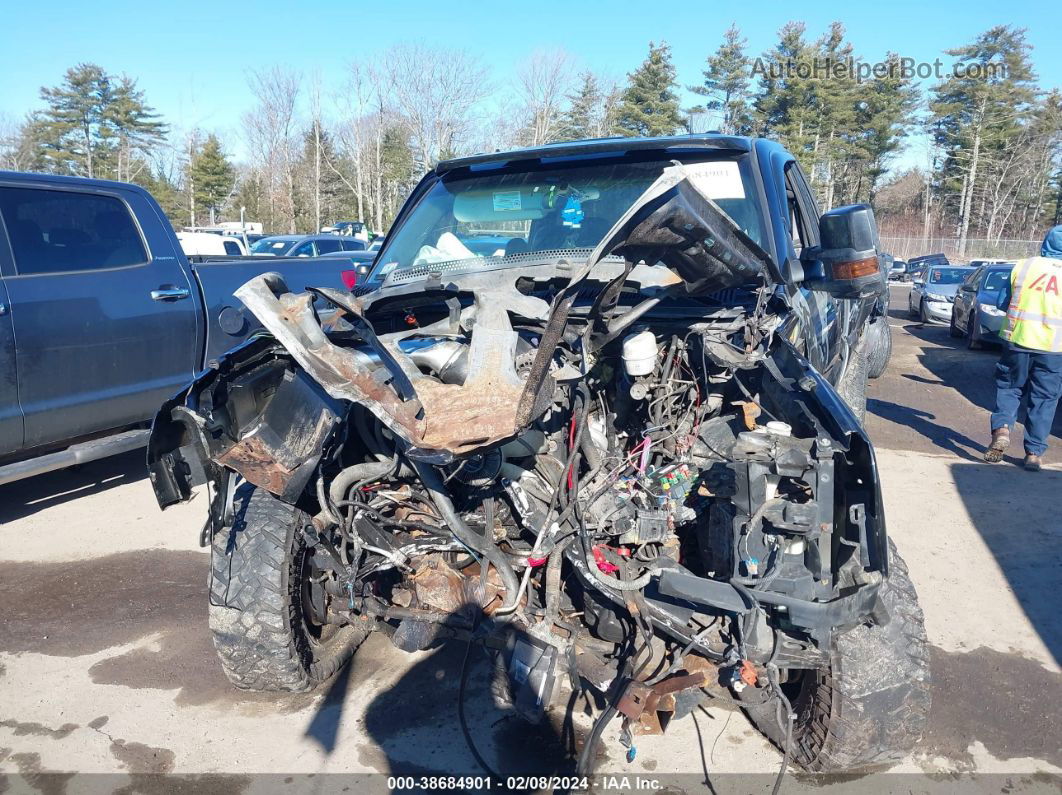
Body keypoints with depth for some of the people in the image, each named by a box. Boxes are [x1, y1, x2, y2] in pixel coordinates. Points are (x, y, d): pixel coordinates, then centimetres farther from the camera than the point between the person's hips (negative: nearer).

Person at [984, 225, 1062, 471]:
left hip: (1018, 341, 0)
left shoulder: (1024, 266, 1)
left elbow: (1003, 302, 8)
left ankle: (1001, 428, -11)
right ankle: (1034, 453, 9)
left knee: (1009, 388, 14)